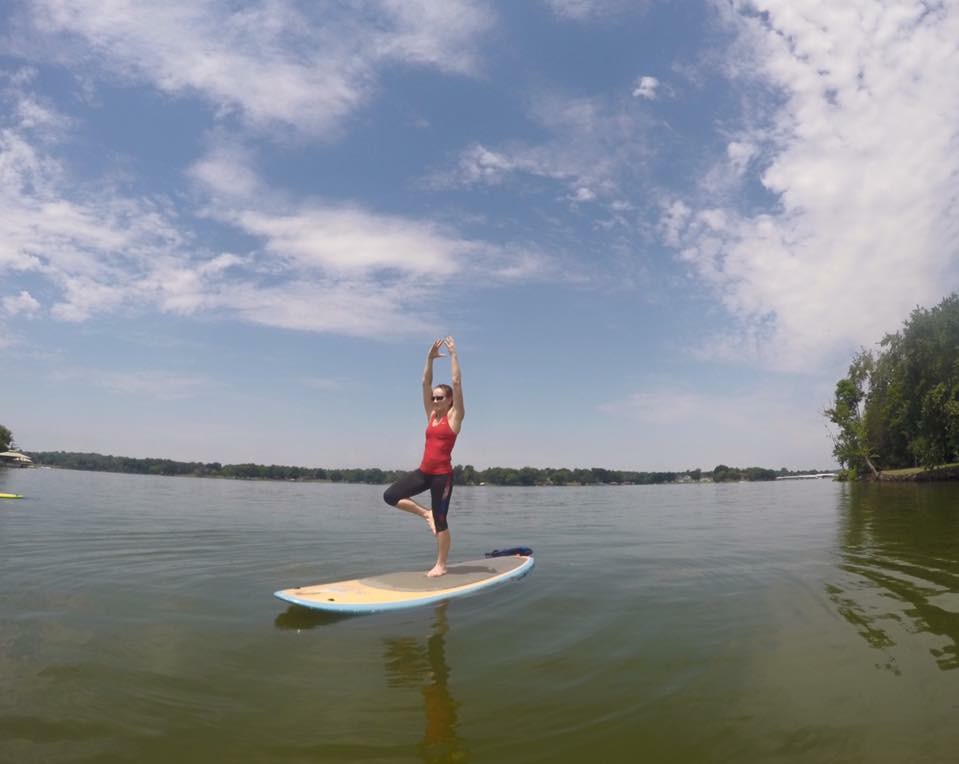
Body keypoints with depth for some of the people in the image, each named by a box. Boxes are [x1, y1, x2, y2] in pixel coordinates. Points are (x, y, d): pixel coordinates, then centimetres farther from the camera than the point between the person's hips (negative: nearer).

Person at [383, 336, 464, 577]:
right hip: (424, 471, 6)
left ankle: (441, 565, 14)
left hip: (442, 474, -6)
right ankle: (425, 514, 13)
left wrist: (453, 354, -8)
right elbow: (425, 383, 9)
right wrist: (430, 358, 4)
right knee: (390, 496, -3)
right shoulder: (431, 415, 11)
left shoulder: (454, 416, -3)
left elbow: (457, 382, -10)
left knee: (440, 520, 1)